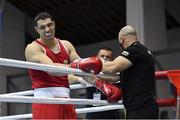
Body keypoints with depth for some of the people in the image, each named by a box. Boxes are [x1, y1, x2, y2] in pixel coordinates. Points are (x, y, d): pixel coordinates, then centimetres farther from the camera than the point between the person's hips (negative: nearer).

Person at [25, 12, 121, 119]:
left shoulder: (66, 45, 12)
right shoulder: (32, 48, -6)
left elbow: (82, 68, 7)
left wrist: (100, 84, -7)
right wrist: (77, 65, -36)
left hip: (65, 100, 6)